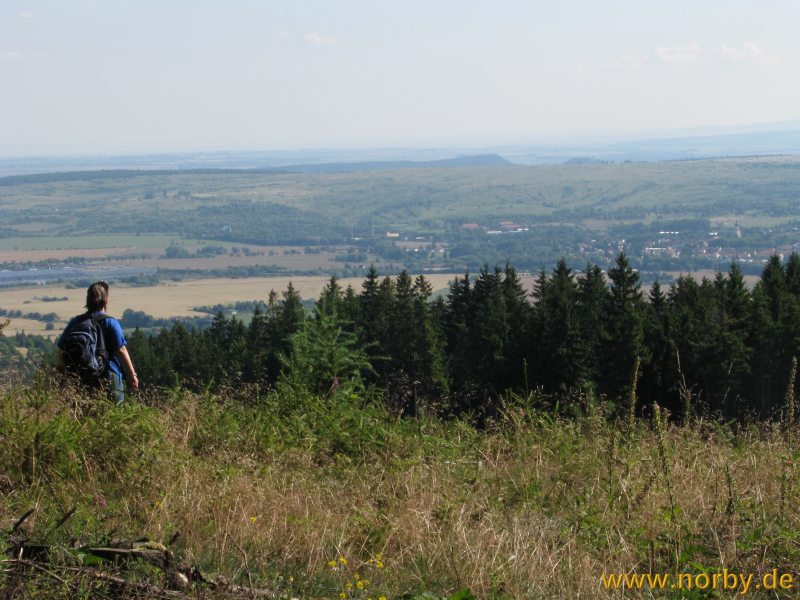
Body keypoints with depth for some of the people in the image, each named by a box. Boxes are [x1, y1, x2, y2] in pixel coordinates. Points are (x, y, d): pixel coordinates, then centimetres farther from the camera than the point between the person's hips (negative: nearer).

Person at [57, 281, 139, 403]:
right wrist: (132, 375, -4)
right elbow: (121, 351, -11)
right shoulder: (111, 323, -8)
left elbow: (61, 352, 6)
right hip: (109, 377, -4)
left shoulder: (75, 323, 4)